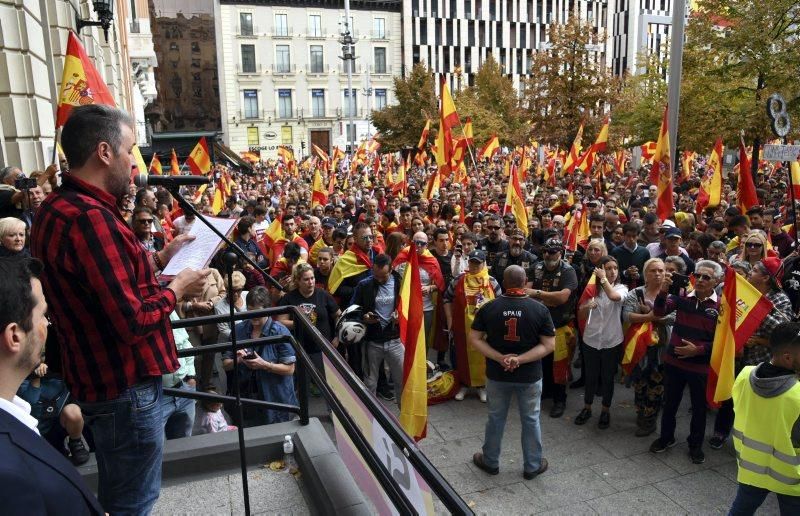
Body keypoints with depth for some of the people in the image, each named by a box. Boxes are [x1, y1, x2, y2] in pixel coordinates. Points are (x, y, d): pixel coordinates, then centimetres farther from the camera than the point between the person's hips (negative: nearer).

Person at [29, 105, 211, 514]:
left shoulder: (56, 208, 6)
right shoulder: (89, 218, -26)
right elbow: (133, 322, -28)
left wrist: (158, 259, 9)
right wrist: (177, 288, -13)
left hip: (98, 377, 10)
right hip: (125, 386, -10)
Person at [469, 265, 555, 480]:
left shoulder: (489, 307, -10)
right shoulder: (539, 309, -12)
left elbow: (474, 339, -8)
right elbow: (549, 345, -12)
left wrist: (500, 358, -14)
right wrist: (520, 360, -17)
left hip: (497, 374, 1)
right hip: (530, 376, -1)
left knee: (495, 418, 17)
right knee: (530, 420, 16)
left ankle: (490, 462, 34)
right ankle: (532, 466, 31)